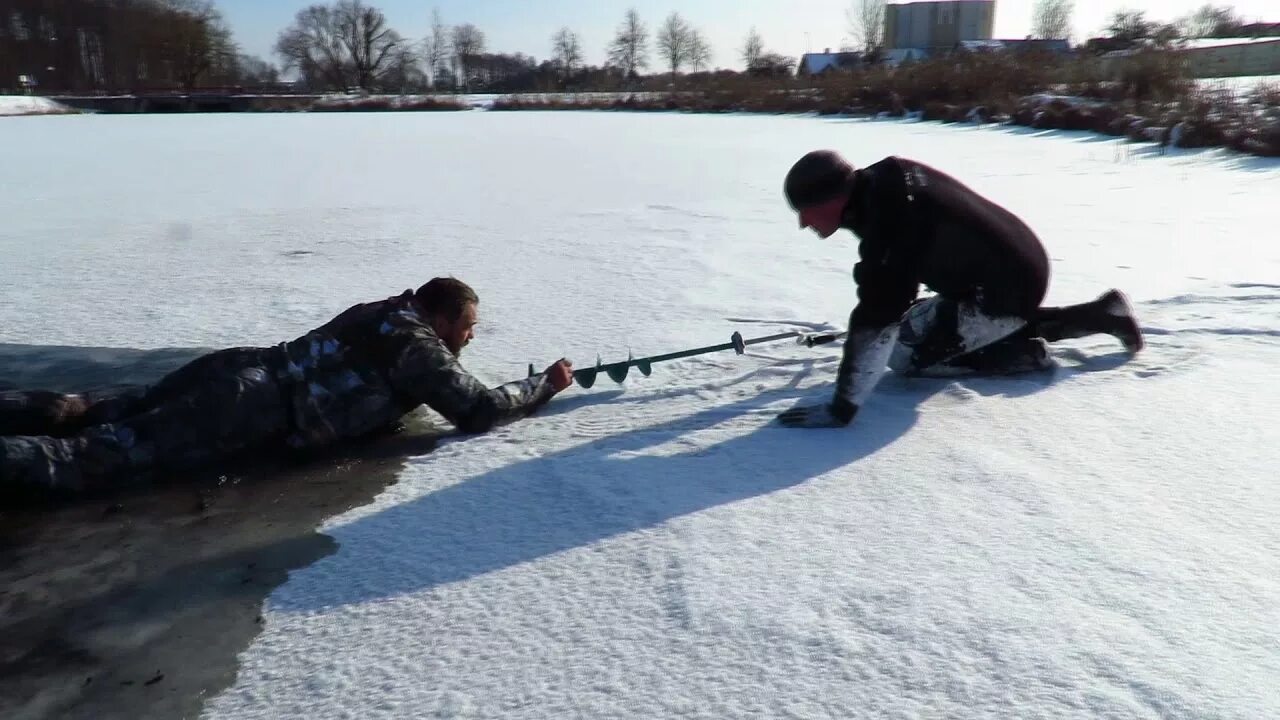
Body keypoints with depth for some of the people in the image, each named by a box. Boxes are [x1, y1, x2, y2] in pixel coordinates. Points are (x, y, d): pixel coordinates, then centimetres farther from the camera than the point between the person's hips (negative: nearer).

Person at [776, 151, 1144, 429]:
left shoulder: (889, 217, -28)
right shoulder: (884, 184, 1)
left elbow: (878, 313, -30)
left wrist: (841, 408, -27)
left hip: (1002, 290, -9)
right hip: (1019, 264, 9)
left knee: (903, 354, -6)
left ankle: (1027, 353, 0)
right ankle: (1095, 313, 24)